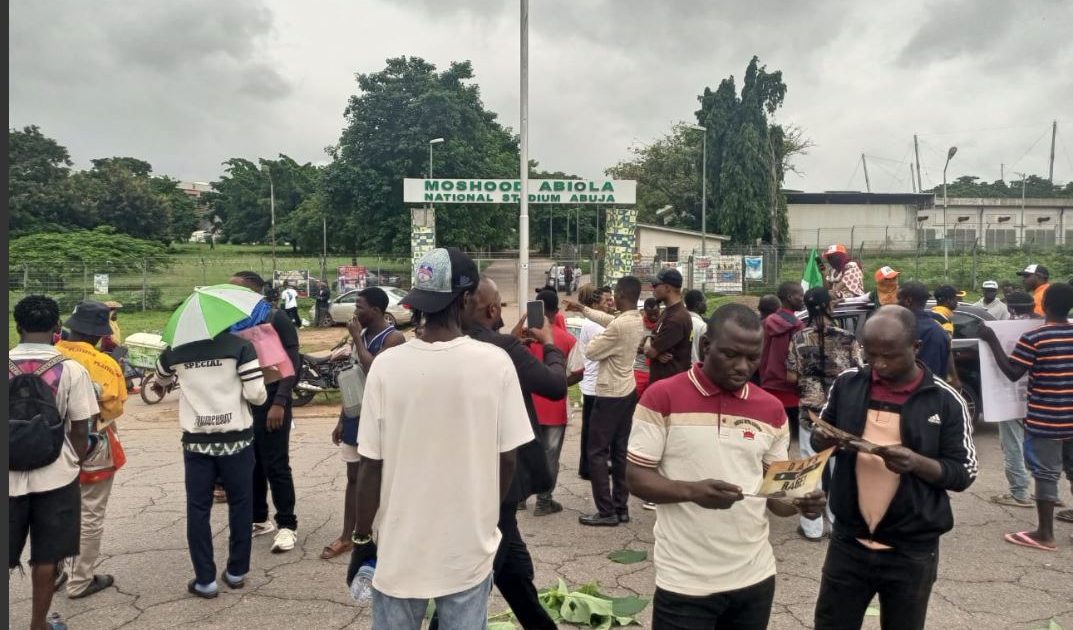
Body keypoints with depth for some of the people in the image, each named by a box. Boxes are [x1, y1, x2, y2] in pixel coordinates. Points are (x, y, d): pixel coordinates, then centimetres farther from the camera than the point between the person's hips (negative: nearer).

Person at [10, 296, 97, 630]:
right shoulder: (71, 369, -10)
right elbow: (80, 431, -8)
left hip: (10, 476, 2)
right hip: (55, 476, -2)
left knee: (6, 557, 15)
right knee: (46, 557, 12)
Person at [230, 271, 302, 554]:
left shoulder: (277, 319, -8)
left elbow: (292, 365, -13)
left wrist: (279, 403, -20)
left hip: (270, 403, -6)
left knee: (276, 466, -2)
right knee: (249, 465, 12)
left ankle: (287, 525, 7)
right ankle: (259, 519, 26)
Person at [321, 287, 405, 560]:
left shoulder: (394, 338, -14)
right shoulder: (361, 335, 9)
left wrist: (357, 339, -18)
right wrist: (342, 420, 14)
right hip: (356, 415, 7)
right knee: (354, 477, 13)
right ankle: (347, 537, 23)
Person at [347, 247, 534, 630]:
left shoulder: (387, 365, -13)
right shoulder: (496, 363, -14)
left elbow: (371, 465, -8)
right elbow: (507, 458, -6)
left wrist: (361, 537, 7)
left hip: (401, 549, 1)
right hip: (470, 547, 0)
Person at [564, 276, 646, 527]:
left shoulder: (619, 325, -24)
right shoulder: (637, 320, 4)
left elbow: (591, 352, -14)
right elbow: (607, 318, 22)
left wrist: (594, 339, 6)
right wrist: (582, 308, 30)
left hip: (610, 395, -9)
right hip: (628, 392, 9)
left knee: (597, 452, -1)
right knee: (620, 451, 14)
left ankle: (606, 512, 1)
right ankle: (621, 508, 19)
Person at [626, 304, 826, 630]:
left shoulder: (772, 409, 4)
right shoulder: (662, 397, -10)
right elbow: (636, 478, -10)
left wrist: (798, 502, -11)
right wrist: (692, 491, -25)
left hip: (755, 576, 4)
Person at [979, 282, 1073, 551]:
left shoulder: (1033, 337, -16)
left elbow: (1013, 373, -14)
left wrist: (992, 341, -10)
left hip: (1044, 420, -6)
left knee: (1046, 474, 1)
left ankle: (1045, 534, 8)